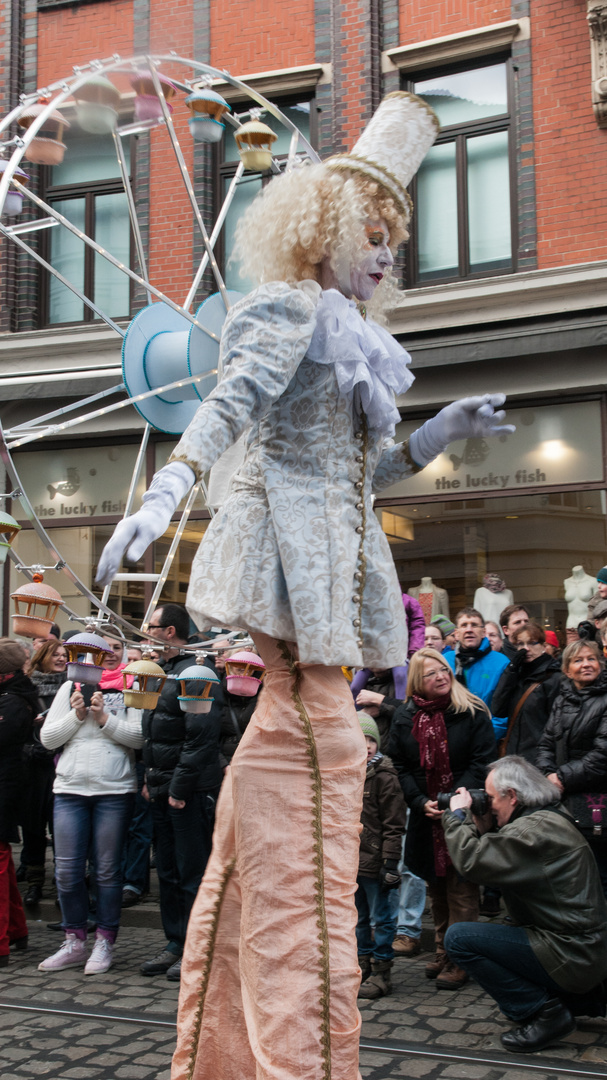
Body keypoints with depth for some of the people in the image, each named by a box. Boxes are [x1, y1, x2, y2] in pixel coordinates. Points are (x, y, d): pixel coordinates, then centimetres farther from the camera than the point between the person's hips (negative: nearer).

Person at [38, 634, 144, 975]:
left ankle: (105, 943, 14)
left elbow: (139, 736, -6)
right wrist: (78, 714, -5)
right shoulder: (71, 687, 12)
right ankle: (74, 943, 17)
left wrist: (104, 718, -13)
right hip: (70, 789, 3)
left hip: (115, 790, -2)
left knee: (108, 870, 3)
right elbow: (48, 738, 8)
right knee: (67, 870, 2)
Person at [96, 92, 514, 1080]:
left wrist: (441, 431, 17)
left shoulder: (347, 336, 26)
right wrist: (167, 487, -35)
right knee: (315, 740, -13)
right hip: (291, 549, -9)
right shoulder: (291, 310, -2)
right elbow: (231, 403, -19)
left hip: (334, 556, 9)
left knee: (288, 732, 7)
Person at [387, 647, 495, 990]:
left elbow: (482, 762, -7)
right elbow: (398, 766, 6)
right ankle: (443, 952, 25)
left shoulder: (472, 712, -4)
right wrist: (421, 802, -8)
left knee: (461, 888, -3)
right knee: (435, 885, 13)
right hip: (425, 816, 4)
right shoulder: (404, 717, 5)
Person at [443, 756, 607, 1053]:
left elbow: (471, 861, -27)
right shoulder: (548, 820, 13)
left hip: (571, 956, -11)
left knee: (458, 938, -13)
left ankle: (545, 1013, -7)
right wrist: (482, 830, 6)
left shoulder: (537, 829, -21)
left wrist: (457, 815, -11)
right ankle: (578, 998, 20)